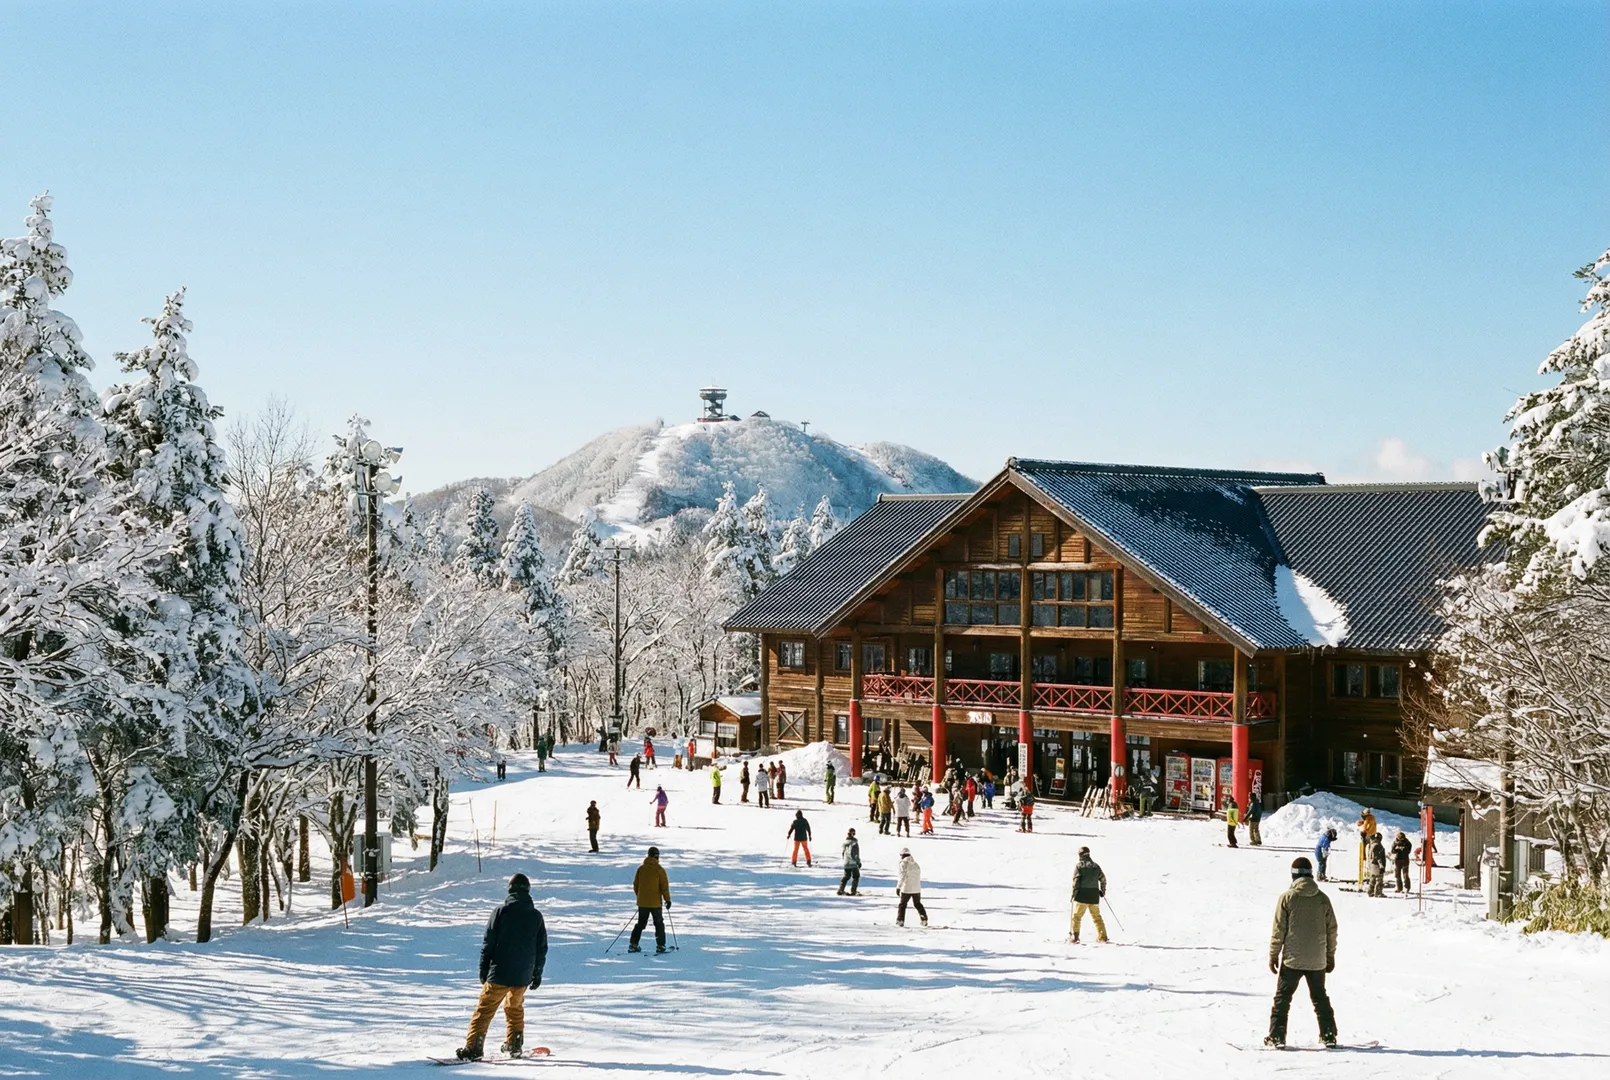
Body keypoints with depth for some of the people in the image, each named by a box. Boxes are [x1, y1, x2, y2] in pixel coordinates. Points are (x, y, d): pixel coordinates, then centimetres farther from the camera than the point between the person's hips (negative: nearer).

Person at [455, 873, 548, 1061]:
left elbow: (488, 942, -5)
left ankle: (473, 1048, -9)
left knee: (484, 1009, 0)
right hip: (523, 976, 3)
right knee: (515, 1007, 24)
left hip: (499, 974, -3)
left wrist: (483, 970, 3)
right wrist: (537, 973, 18)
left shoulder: (500, 911, -6)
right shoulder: (536, 916, 3)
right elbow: (542, 948, 9)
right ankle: (514, 1045, 24)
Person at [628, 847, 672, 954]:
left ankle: (633, 944, 9)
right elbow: (664, 886, -10)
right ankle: (660, 946, 8)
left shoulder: (641, 869, 1)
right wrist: (667, 900, 0)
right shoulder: (659, 869, -11)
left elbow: (635, 885, 8)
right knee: (659, 924, 10)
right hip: (655, 903, -3)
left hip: (642, 902, 4)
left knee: (640, 923, 15)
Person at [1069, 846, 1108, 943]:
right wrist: (1103, 891, 28)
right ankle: (1102, 936, 17)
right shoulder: (1095, 866, 11)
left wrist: (1074, 893, -5)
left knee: (1076, 915, -1)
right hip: (1094, 895, 4)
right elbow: (1103, 879, 15)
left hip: (1082, 895, -4)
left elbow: (1076, 880, -10)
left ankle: (1074, 936, -11)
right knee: (1097, 916, 15)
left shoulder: (1079, 866, -4)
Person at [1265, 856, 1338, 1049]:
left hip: (1292, 959, -3)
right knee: (1320, 997, 17)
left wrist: (1273, 955, 0)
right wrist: (1330, 956, 16)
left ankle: (1277, 1036, -2)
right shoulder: (1323, 899, 1)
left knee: (1282, 997, 4)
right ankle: (1328, 1035, 16)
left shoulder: (1287, 897, -9)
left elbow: (1278, 929, -8)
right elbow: (1331, 929, 6)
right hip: (1317, 960, 3)